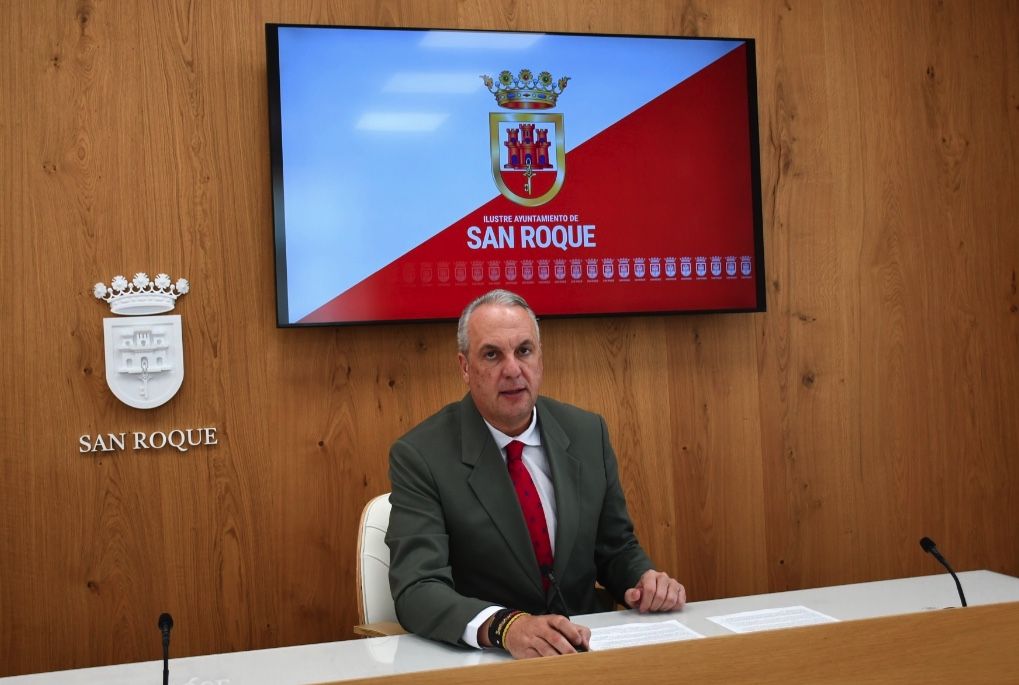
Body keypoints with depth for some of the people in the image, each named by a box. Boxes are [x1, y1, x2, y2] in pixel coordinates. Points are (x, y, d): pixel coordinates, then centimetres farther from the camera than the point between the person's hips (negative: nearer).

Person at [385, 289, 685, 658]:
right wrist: (506, 626, -38)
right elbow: (416, 589, -20)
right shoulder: (419, 456, -12)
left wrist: (645, 581, -11)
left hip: (584, 644, 2)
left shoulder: (588, 433, 1)